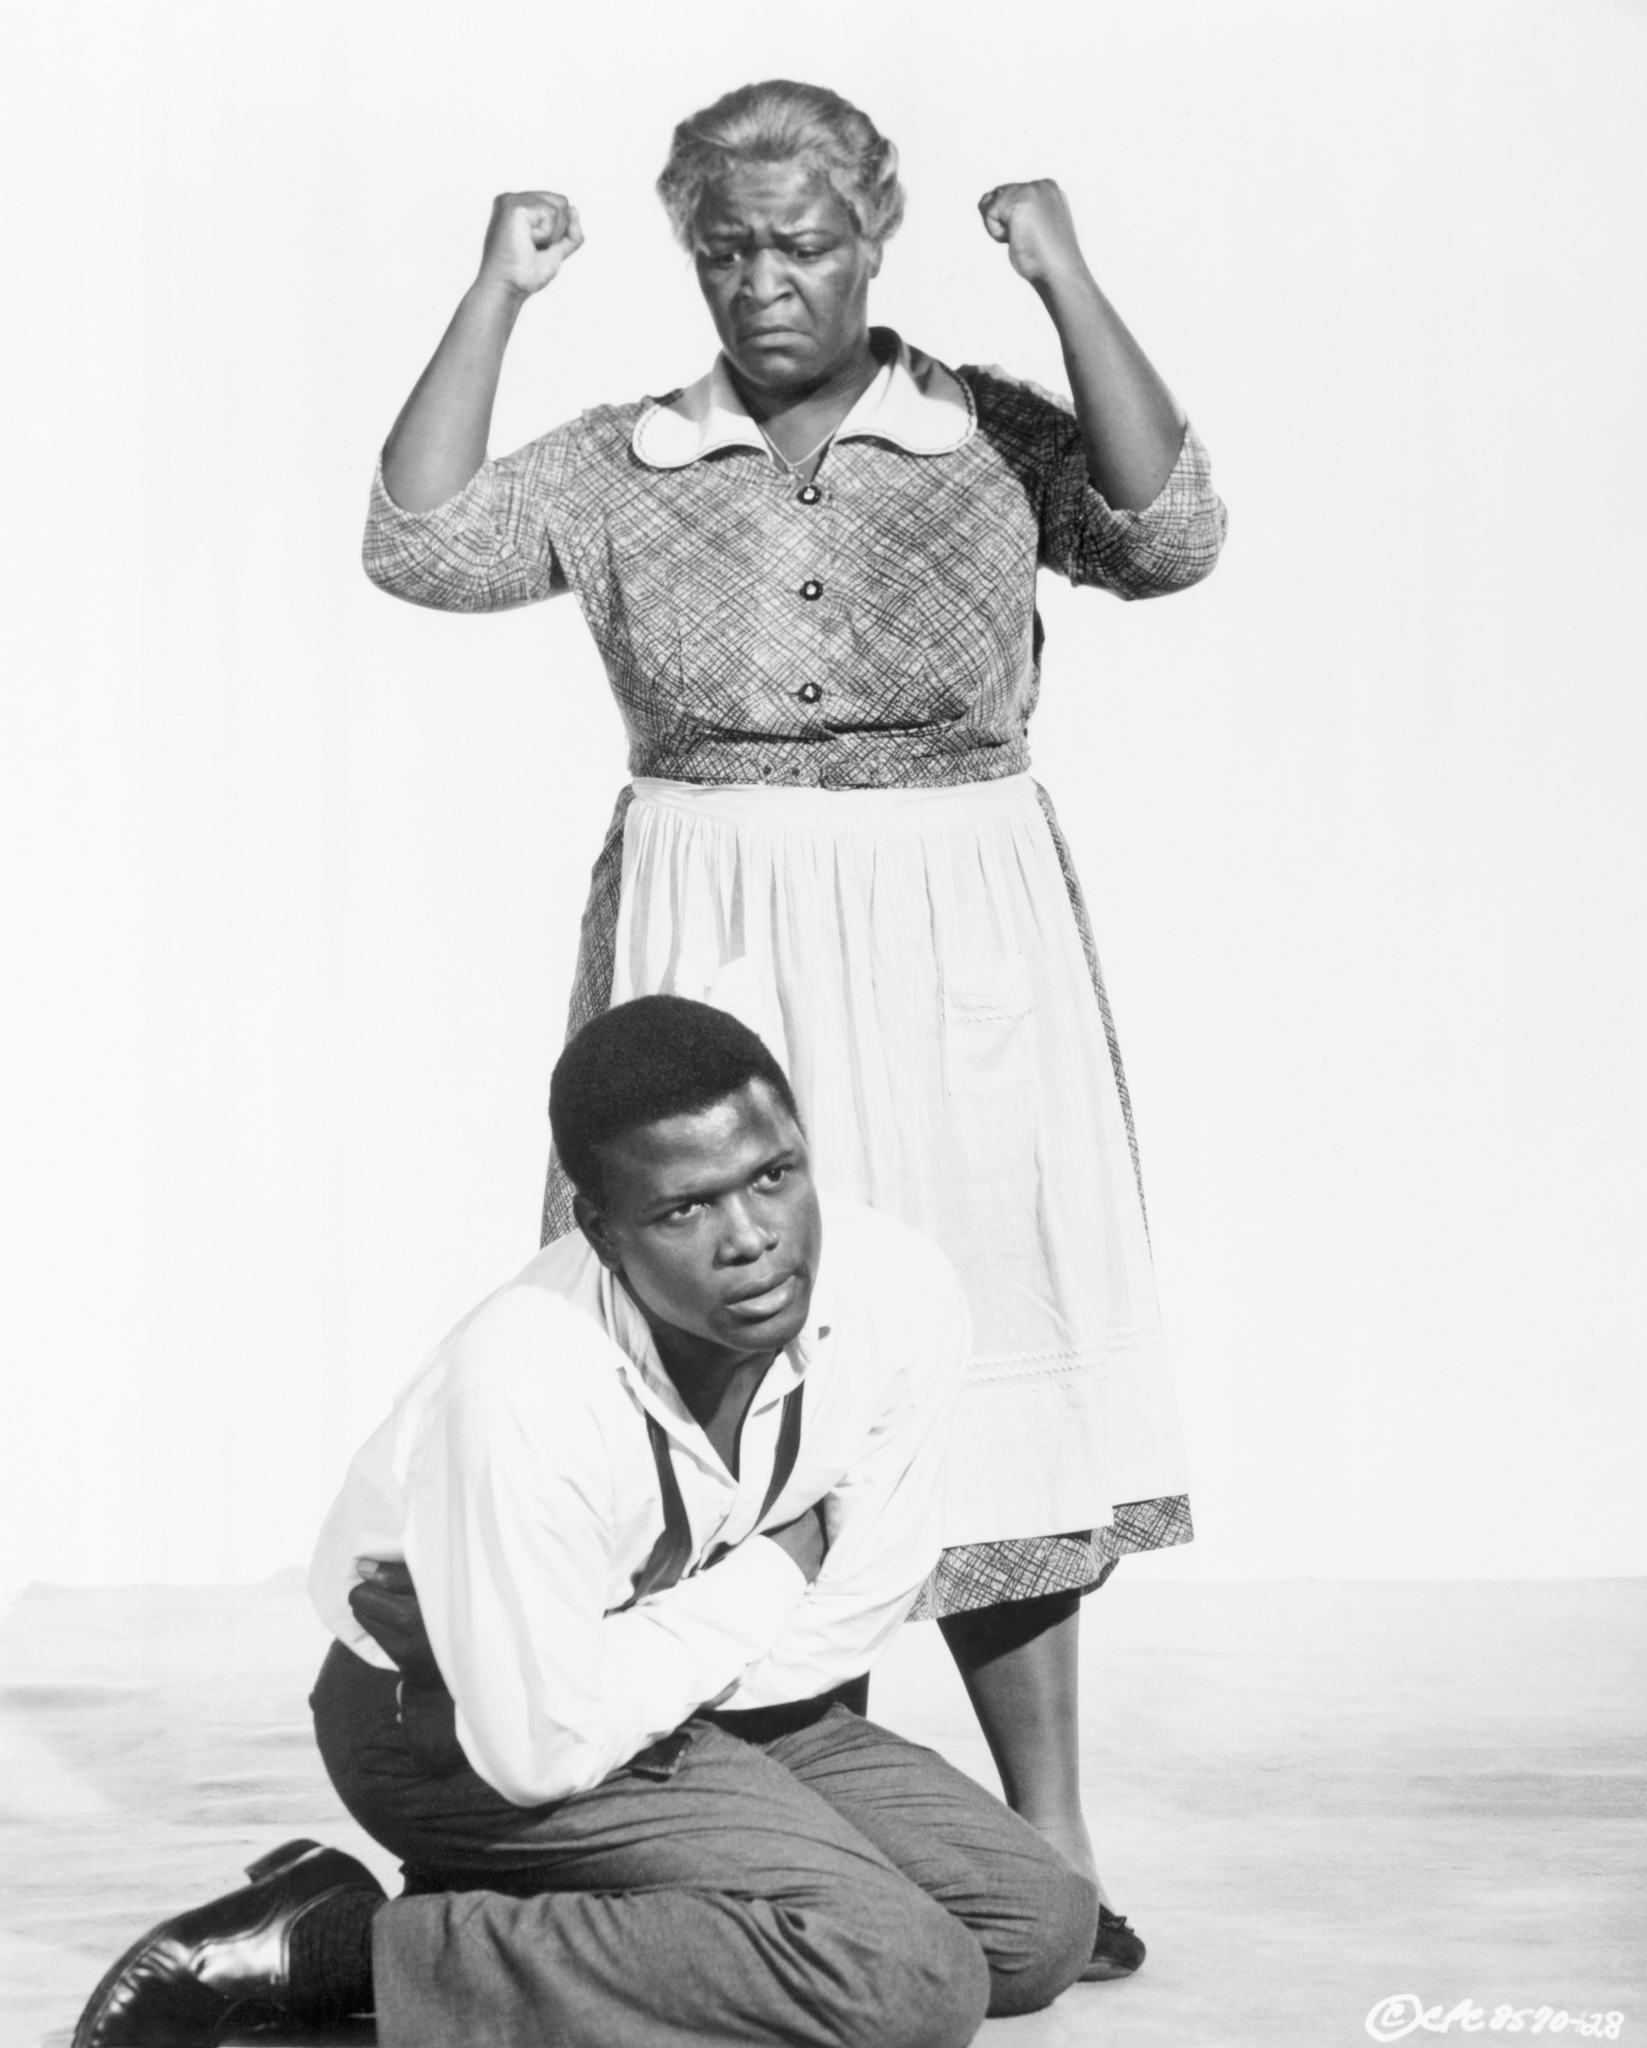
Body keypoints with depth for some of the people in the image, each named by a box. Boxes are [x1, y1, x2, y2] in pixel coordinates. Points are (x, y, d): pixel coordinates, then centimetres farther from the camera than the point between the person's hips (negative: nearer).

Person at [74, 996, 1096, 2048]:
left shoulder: (903, 1291, -20)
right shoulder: (523, 1387, -35)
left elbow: (853, 1620, -8)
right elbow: (542, 1750, -28)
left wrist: (650, 1643, -18)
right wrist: (775, 1568, -20)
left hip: (707, 1702, 7)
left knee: (1045, 1923, 0)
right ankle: (332, 1947, -15)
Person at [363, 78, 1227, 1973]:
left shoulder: (993, 436, 4)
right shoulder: (623, 468, 6)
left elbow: (1171, 540, -10)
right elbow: (419, 548, -5)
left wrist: (1069, 286, -11)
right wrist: (497, 299, -5)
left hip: (955, 952, -1)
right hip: (713, 960, 1)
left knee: (985, 1373, 1)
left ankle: (1049, 1848, 10)